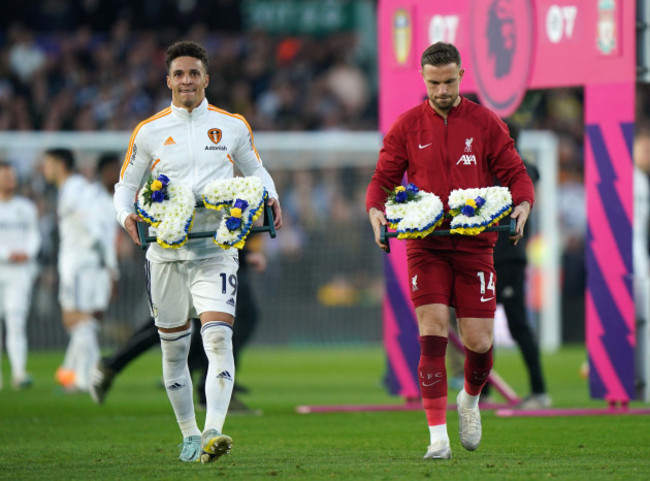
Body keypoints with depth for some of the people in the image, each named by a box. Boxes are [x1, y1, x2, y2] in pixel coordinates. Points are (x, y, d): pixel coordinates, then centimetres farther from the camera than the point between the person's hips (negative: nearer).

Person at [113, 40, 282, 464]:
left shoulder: (232, 126, 6)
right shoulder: (150, 131, 5)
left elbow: (255, 170, 20)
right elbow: (127, 185, 13)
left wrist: (270, 198, 0)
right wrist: (127, 215, -8)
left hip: (216, 249, -2)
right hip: (166, 250, 2)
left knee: (218, 336, -20)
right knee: (174, 349, 8)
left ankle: (214, 432, -28)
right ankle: (189, 435, 24)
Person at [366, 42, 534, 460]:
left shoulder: (485, 123, 5)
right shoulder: (407, 126, 5)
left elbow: (515, 174, 7)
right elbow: (383, 179, 10)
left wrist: (522, 205, -14)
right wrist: (376, 210, -11)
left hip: (475, 244, 0)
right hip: (425, 245, 0)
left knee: (479, 342, -2)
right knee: (433, 334, -12)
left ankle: (471, 399, 32)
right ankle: (438, 436, -10)